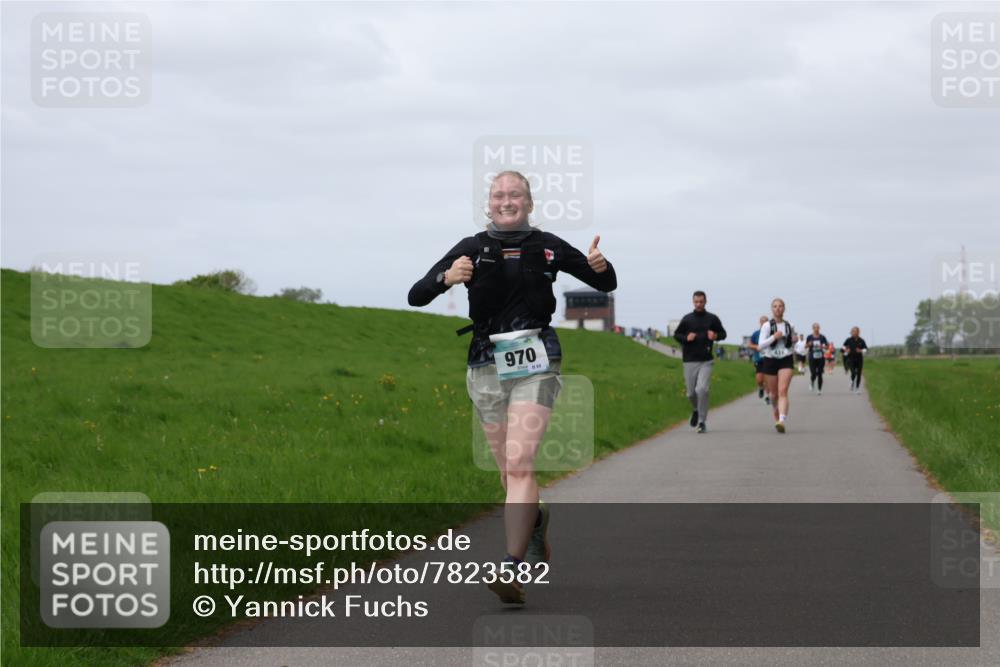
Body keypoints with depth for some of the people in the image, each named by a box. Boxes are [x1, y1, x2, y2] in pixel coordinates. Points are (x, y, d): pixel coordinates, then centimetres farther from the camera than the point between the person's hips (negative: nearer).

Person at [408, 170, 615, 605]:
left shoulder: (547, 247, 5)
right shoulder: (472, 249, 4)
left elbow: (606, 285, 14)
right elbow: (415, 297, -1)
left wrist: (600, 265, -10)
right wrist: (446, 278, -21)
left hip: (534, 365, -2)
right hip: (487, 366, 2)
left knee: (519, 464, -17)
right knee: (509, 470, 12)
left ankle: (512, 568, -24)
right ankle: (535, 519, 44)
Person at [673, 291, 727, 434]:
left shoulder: (712, 319, 5)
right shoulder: (687, 319, 6)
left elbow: (723, 334, 15)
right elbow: (676, 335, 13)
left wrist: (716, 336, -8)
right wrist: (686, 338, -8)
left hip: (706, 361, -1)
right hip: (690, 361, 2)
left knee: (702, 389, -17)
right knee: (691, 393, 6)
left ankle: (702, 421, -9)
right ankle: (696, 410, 39)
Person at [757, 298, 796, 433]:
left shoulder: (789, 326, 6)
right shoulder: (767, 326, -2)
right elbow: (761, 345, -9)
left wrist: (794, 340, 0)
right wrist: (774, 337, -21)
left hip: (786, 361, 0)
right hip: (770, 360, 0)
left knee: (783, 391, -17)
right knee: (774, 394, 10)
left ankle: (782, 420, -29)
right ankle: (776, 418, 34)